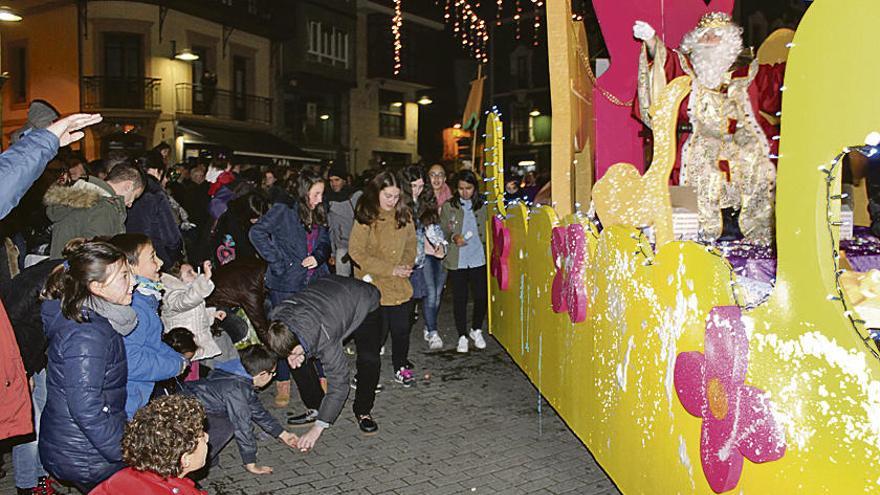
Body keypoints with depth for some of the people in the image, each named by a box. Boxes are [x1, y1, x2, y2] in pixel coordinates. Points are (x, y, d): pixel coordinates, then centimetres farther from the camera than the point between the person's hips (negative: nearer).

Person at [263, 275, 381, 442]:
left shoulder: (324, 338, -43)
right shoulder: (276, 315, -26)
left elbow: (339, 383, -33)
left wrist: (318, 427, -31)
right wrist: (296, 354, -20)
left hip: (364, 300, -6)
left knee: (368, 359, -26)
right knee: (299, 359, -7)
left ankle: (363, 411, -1)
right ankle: (315, 408, 9)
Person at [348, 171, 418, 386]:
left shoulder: (404, 215, 4)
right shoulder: (365, 218, -13)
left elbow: (411, 244, 15)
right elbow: (356, 253, -16)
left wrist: (407, 265, -6)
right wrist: (390, 269, -17)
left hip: (401, 286, 5)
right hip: (374, 286, -5)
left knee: (402, 329, 13)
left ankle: (401, 368, 34)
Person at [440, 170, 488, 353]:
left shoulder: (482, 207, 6)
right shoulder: (448, 207, 2)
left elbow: (486, 232, 12)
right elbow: (442, 231, 3)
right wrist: (453, 237, -16)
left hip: (478, 259, 1)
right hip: (457, 260, -1)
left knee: (482, 296, 2)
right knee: (460, 298, 4)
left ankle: (476, 330, 26)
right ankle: (462, 336, 18)